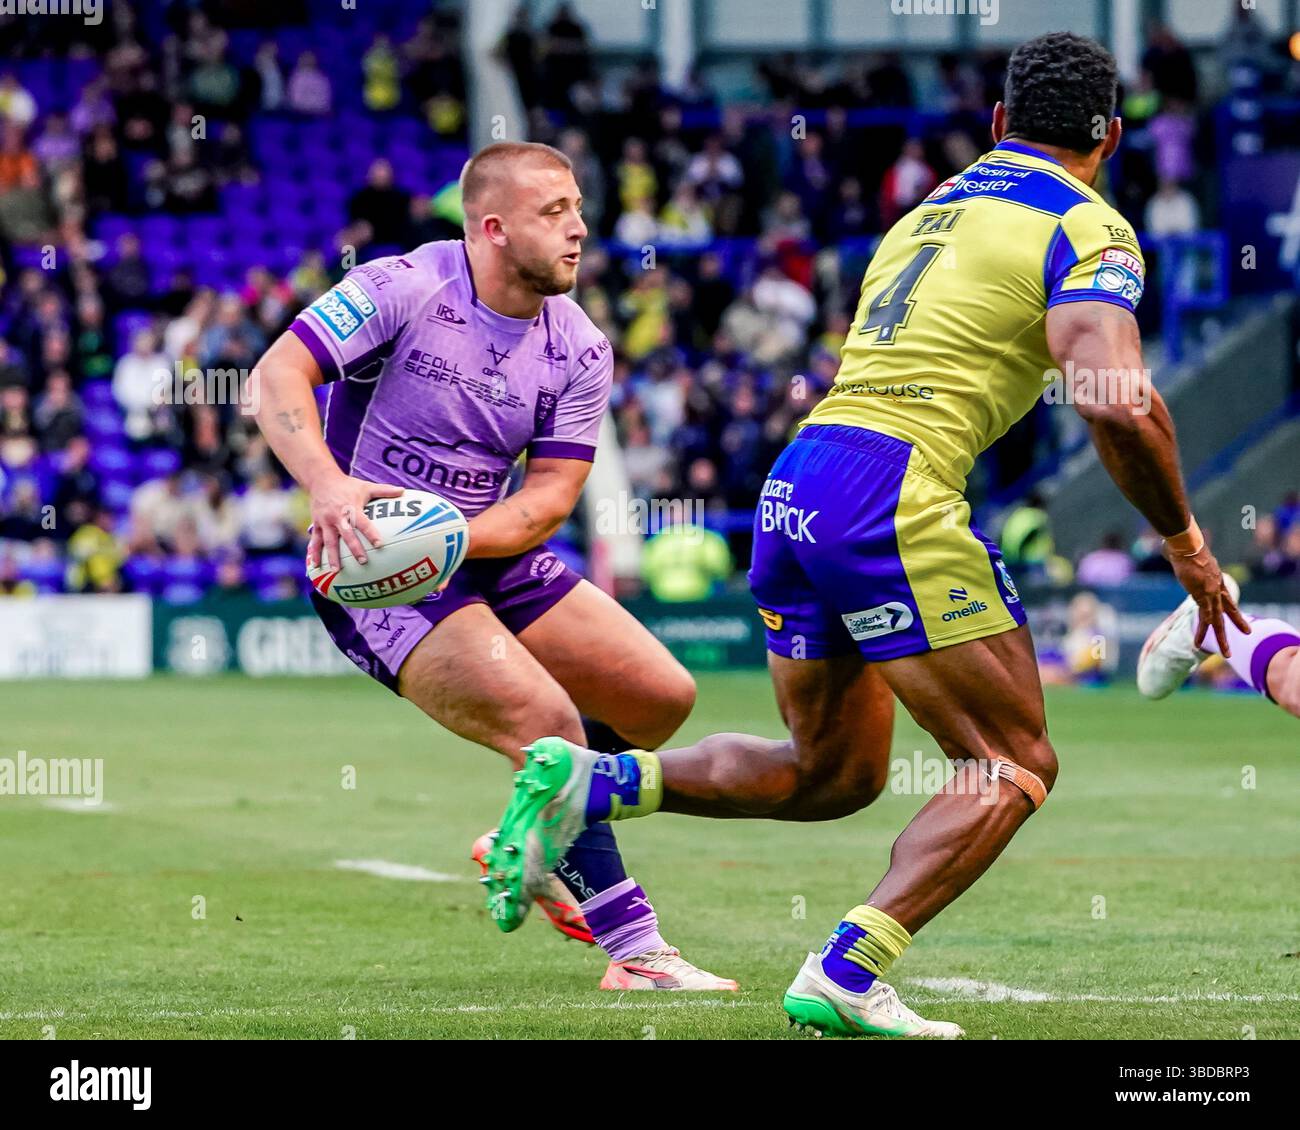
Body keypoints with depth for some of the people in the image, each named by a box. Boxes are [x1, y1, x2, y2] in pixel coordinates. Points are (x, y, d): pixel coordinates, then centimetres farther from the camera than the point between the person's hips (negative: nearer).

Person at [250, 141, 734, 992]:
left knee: (663, 696, 3)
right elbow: (279, 373, -23)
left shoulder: (580, 352, 1)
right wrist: (328, 484, -40)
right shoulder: (405, 289, -15)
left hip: (488, 558, 7)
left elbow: (548, 499, -5)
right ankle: (633, 950, -13)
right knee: (548, 723, -23)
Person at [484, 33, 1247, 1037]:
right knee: (1014, 766, 2)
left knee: (833, 774, 21)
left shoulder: (928, 212, 25)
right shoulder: (1089, 230, -1)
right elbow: (1120, 401, -15)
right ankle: (849, 974, -13)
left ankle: (590, 782, 5)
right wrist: (1186, 543, -3)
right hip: (897, 492, -8)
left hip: (793, 483, 8)